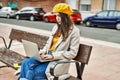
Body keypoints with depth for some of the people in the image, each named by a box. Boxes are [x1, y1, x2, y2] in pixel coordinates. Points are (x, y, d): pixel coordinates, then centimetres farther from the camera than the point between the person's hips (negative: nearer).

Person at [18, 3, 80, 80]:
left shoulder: (74, 31, -9)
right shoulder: (56, 27, 13)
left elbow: (73, 53, -13)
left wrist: (54, 55, -19)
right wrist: (44, 51, -3)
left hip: (59, 61, -6)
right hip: (48, 57, 6)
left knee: (33, 73, -20)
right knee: (26, 63, -19)